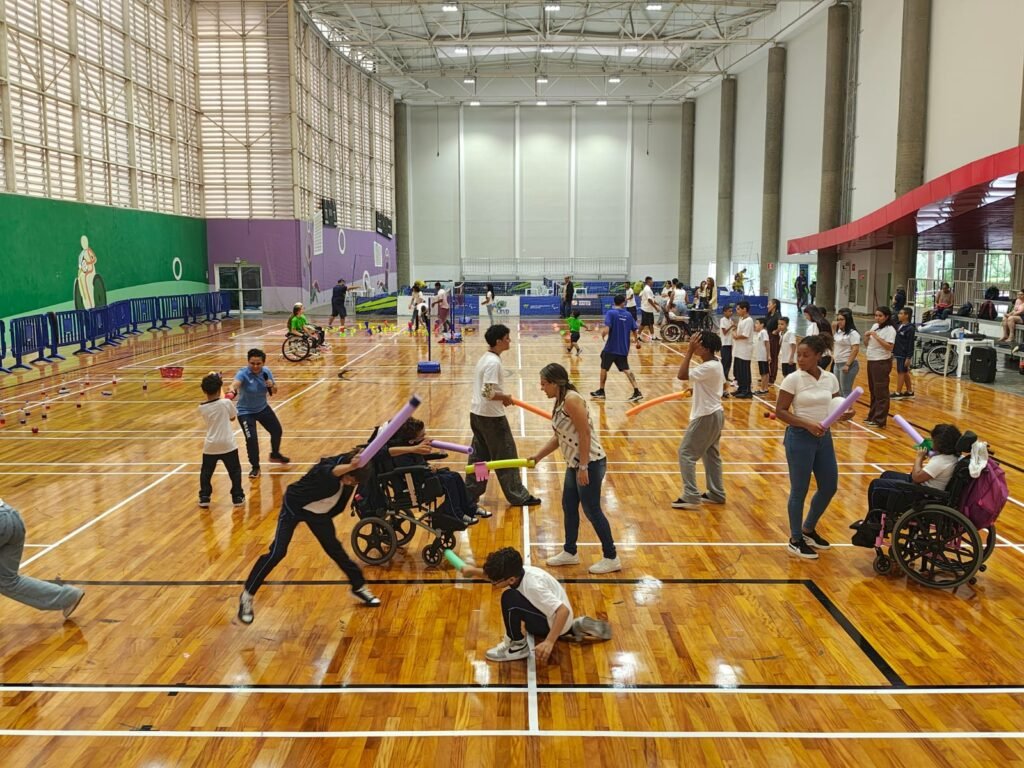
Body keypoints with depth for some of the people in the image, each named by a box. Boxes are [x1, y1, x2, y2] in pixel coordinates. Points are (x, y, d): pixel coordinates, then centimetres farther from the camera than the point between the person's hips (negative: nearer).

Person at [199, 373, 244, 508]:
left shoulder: (201, 408, -3)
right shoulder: (226, 403, -10)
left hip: (210, 446, 2)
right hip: (227, 445, -2)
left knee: (206, 472, 18)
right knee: (235, 471, 13)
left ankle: (204, 498, 17)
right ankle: (237, 497, 15)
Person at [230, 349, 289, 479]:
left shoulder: (266, 372, -12)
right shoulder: (243, 373, -27)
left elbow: (274, 390, 0)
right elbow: (234, 384, -48)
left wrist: (272, 385, -23)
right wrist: (232, 392, -71)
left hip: (263, 408, 6)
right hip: (245, 412, -5)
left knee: (277, 431, 14)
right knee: (251, 439, -16)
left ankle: (275, 454, 44)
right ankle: (255, 467, 8)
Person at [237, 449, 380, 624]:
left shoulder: (349, 477, -15)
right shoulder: (329, 465, -36)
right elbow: (331, 473, -64)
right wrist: (349, 467, -81)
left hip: (319, 512, 6)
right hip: (294, 506, -6)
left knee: (335, 549, 12)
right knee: (277, 552, -12)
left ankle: (359, 587, 29)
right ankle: (247, 596, 1)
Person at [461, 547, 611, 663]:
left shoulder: (533, 585, -33)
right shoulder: (517, 571, -11)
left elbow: (564, 610, -38)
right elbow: (494, 574, 11)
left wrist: (549, 642, -43)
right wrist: (475, 571, -4)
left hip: (554, 622, -9)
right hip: (550, 617, 9)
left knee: (509, 598, -26)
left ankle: (518, 646, -6)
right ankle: (575, 628, 28)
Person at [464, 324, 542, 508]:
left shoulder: (485, 358, 11)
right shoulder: (494, 362, -20)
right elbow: (488, 392, -26)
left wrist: (502, 397, 9)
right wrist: (505, 398, -11)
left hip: (477, 414, 9)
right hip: (491, 417, -9)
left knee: (479, 456, 15)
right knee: (506, 457, 1)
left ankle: (471, 493, 21)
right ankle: (518, 496, 10)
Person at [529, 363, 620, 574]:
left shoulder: (571, 400, -18)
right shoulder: (559, 402, 11)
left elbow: (585, 434, -22)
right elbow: (559, 437, 19)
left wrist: (583, 467, -22)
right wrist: (537, 456, 19)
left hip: (590, 463, -9)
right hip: (574, 464, 10)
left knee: (591, 510, -1)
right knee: (568, 507, 16)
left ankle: (611, 558, 12)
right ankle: (569, 552, 31)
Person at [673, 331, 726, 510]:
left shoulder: (708, 367, -24)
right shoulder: (716, 364, 6)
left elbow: (681, 375, -32)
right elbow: (724, 385, 20)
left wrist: (689, 352, -30)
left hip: (706, 416, -10)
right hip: (714, 414, 10)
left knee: (686, 452, -4)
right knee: (711, 454, 18)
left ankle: (691, 497, -3)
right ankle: (716, 494, 26)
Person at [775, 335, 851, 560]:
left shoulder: (830, 379, 2)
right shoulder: (793, 379, -12)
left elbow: (832, 408, 12)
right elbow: (780, 411, -12)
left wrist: (842, 415, -10)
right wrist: (807, 424, -22)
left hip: (824, 437, 6)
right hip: (800, 438, -6)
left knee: (829, 487, 14)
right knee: (799, 490, 3)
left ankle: (808, 529, 35)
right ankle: (795, 540, 19)